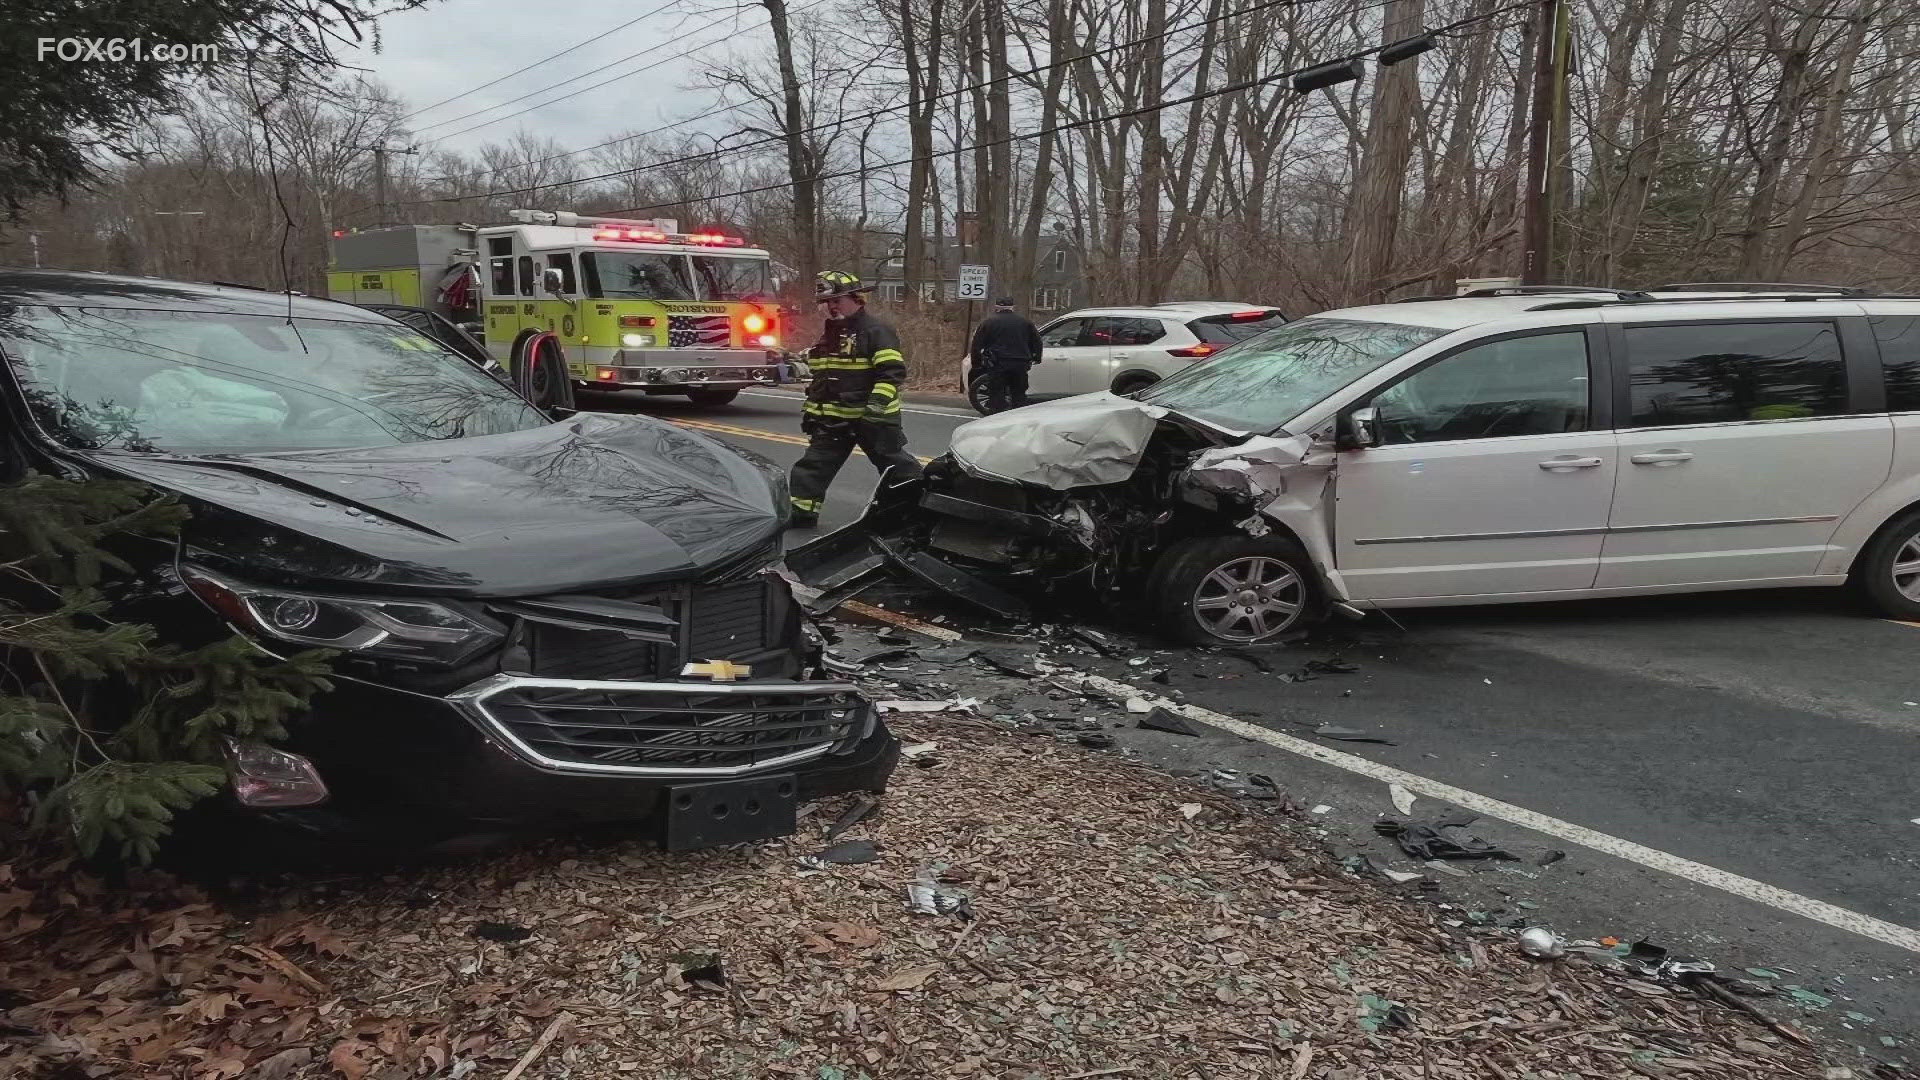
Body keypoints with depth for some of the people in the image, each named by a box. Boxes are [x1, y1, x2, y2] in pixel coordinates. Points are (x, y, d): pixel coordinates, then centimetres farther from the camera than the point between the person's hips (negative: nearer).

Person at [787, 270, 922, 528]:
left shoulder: (876, 331, -13)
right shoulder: (829, 335, 14)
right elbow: (820, 378, 23)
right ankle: (802, 512, 13)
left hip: (873, 418, -7)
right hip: (833, 419, 7)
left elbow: (893, 371, -20)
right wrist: (810, 409, 20)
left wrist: (877, 404, -28)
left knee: (895, 464, 0)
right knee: (814, 464, 5)